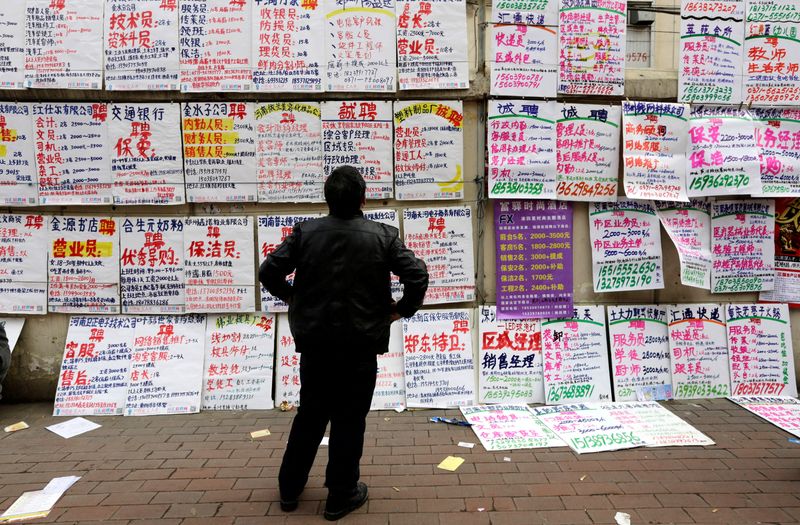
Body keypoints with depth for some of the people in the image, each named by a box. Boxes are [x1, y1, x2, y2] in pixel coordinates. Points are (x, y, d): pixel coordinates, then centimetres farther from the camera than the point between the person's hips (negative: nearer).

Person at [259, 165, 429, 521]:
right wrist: (402, 309, 3)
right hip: (360, 346, -2)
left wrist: (292, 297, 13)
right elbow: (418, 275, -12)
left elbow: (268, 271, -4)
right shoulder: (382, 236, -8)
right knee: (349, 420, 10)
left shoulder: (305, 232, -3)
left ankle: (289, 488, 32)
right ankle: (341, 496, 23)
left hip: (314, 342, 3)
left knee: (310, 414, 19)